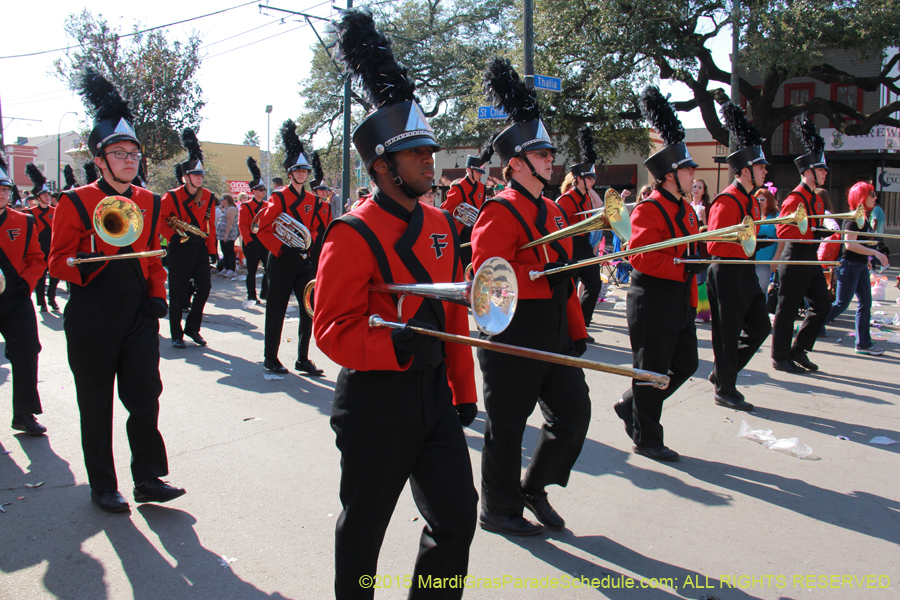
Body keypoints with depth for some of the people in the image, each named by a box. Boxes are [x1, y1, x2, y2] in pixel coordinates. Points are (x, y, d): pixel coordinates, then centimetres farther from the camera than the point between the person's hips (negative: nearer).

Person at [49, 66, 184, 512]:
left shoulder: (149, 203, 9)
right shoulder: (76, 202, -5)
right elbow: (59, 261, -5)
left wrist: (158, 297, 3)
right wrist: (93, 262, -24)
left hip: (138, 314, 4)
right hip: (93, 317, -3)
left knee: (145, 396, 2)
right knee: (96, 405, 7)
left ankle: (149, 479, 15)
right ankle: (103, 488, 20)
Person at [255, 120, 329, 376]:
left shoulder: (313, 201, 10)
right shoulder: (278, 198, -5)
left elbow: (317, 229, 15)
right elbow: (263, 229, -10)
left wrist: (309, 244, -5)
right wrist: (284, 249, -17)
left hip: (305, 262, 5)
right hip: (282, 261, -5)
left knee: (310, 309, 1)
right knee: (276, 312, 3)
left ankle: (303, 360, 11)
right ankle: (270, 359, 15)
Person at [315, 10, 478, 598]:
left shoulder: (442, 225, 7)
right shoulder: (355, 235, -15)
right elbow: (333, 328, -17)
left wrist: (464, 391, 14)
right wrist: (398, 345, -34)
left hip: (434, 394, 6)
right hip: (376, 402, -6)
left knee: (458, 515, 9)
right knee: (364, 527, 12)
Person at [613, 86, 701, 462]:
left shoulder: (686, 211, 13)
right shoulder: (649, 210, -16)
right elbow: (640, 256, -24)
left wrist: (692, 300, 16)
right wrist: (684, 268, -28)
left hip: (679, 301, 9)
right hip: (653, 301, -9)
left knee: (686, 364, 15)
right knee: (652, 371, 1)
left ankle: (631, 406, 30)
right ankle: (646, 439, 16)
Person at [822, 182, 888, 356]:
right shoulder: (853, 218, -15)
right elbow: (850, 244, -25)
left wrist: (867, 259, 21)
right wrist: (875, 253, -24)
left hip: (861, 266, 9)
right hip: (849, 265, -9)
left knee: (865, 304, 8)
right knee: (841, 304, -6)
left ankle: (864, 344, 12)